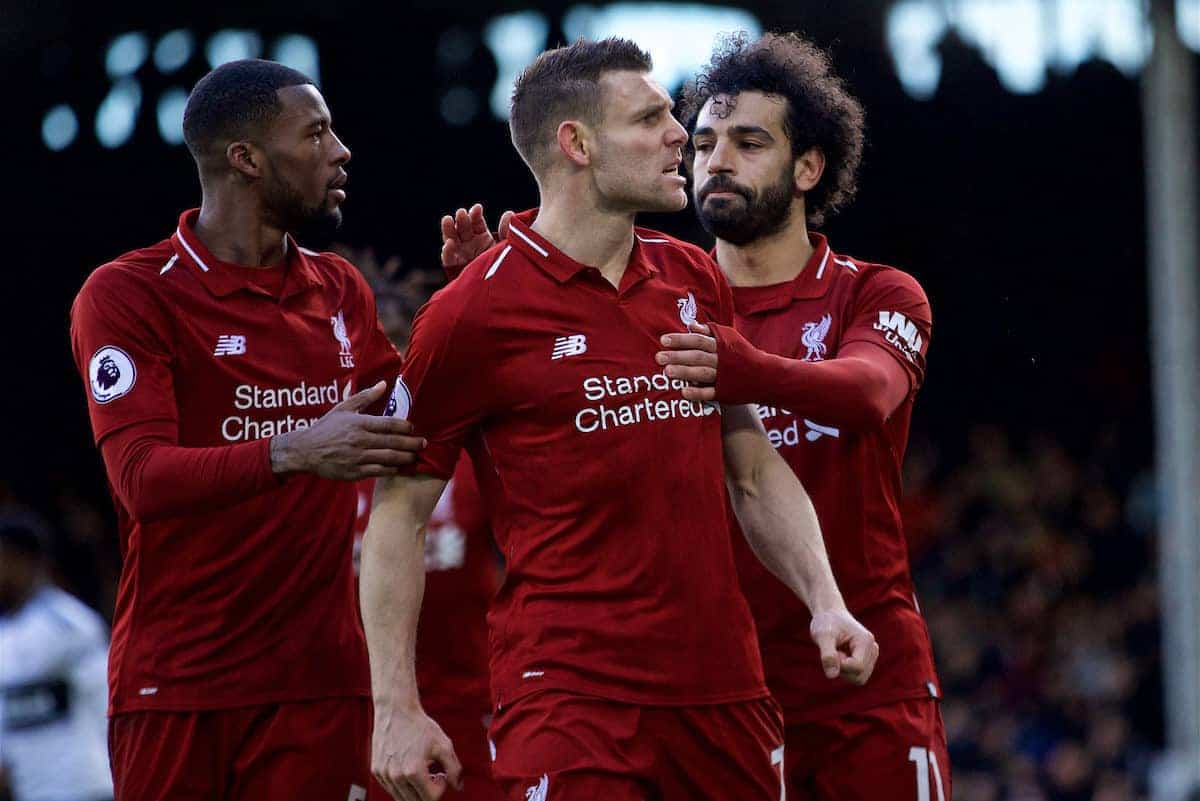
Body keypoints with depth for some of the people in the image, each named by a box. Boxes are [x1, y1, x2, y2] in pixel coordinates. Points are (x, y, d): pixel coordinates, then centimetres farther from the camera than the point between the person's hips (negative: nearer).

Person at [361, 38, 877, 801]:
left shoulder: (696, 280, 12)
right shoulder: (472, 314, -5)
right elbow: (398, 514, -2)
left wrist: (826, 604, 5)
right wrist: (397, 709, -7)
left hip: (724, 687, 6)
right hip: (566, 700, -5)